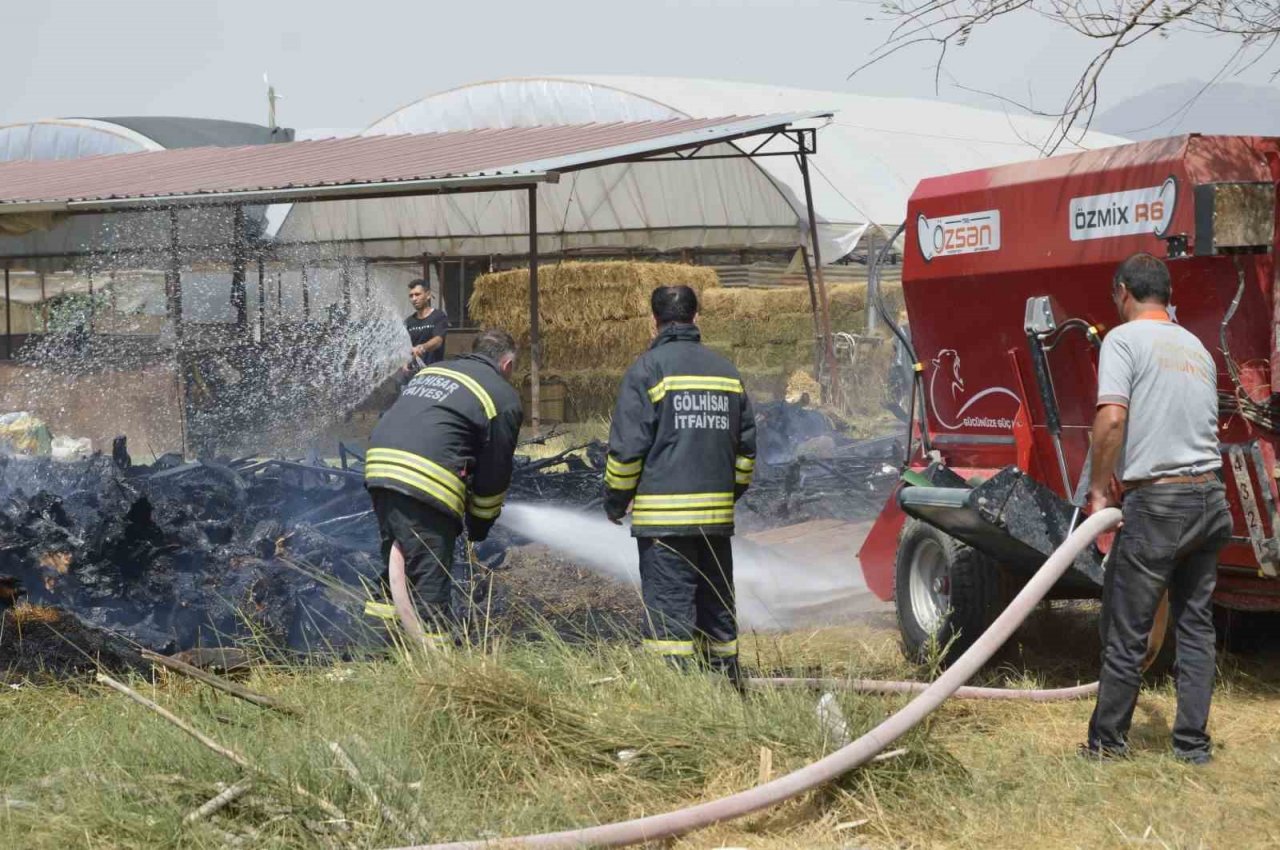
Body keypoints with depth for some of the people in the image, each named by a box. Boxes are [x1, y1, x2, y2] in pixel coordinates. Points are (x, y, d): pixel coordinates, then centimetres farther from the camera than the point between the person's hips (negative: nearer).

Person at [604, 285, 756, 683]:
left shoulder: (648, 368, -6)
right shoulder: (725, 370, 13)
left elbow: (627, 447, -8)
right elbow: (746, 446, 19)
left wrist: (615, 502, 4)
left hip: (663, 517, -6)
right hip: (717, 515, 6)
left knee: (669, 609, -6)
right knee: (717, 610, 13)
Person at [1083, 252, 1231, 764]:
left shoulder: (1125, 339, -5)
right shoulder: (1197, 347, 17)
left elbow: (1112, 418, -17)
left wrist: (1098, 490, -8)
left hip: (1156, 501, -7)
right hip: (1210, 497, 7)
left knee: (1127, 630, 2)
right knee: (1196, 625, 12)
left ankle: (1108, 742, 9)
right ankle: (1193, 745, 14)